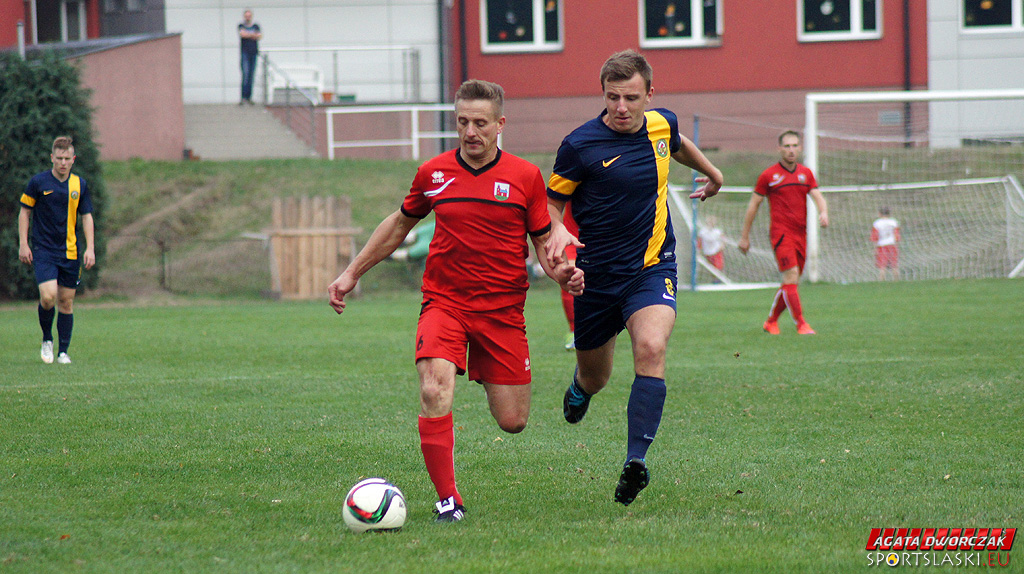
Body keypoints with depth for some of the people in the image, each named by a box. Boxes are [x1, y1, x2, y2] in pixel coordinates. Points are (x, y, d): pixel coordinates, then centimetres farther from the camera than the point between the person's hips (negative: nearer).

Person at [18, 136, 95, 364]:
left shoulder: (80, 185, 5)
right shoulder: (38, 182, -3)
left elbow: (86, 217, 10)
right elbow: (25, 211, 4)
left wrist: (90, 248, 1)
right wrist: (23, 244, -2)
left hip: (71, 252, 3)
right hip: (43, 251, -3)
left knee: (66, 301, 4)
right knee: (48, 296, -17)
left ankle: (63, 352, 13)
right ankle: (47, 340, 8)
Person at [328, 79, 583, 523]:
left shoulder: (526, 177, -2)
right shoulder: (433, 174, 2)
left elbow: (544, 242, 6)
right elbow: (399, 225, 19)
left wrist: (560, 272, -16)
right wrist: (352, 274, 19)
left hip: (503, 310, 0)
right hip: (444, 303, 0)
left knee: (513, 421, 2)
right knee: (434, 393, -26)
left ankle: (486, 374, 38)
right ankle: (448, 499, -16)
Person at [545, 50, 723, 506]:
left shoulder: (662, 125, 0)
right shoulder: (580, 145, -13)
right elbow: (552, 201, -1)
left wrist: (711, 173, 45)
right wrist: (557, 231, -24)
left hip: (653, 267, 1)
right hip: (597, 275, -1)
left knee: (651, 349, -26)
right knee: (595, 377, 13)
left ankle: (636, 459, -31)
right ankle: (580, 389, 53)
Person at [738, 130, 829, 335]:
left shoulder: (806, 174, 13)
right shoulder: (769, 175, -1)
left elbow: (818, 197, 4)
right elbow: (753, 205, 4)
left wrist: (823, 212, -20)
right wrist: (744, 237, 4)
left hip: (801, 234, 5)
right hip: (781, 232, -5)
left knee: (790, 283, 9)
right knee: (791, 278, -16)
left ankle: (771, 321, 24)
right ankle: (801, 324, -17)